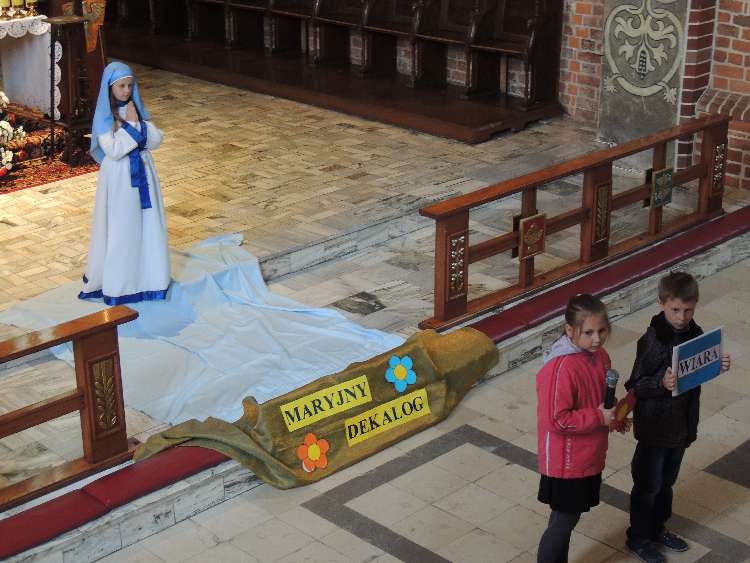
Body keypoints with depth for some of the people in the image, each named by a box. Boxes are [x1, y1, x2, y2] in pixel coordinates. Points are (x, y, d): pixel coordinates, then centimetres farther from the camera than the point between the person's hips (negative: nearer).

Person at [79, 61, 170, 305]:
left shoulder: (136, 108, 4)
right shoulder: (104, 117, -13)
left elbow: (157, 140, 0)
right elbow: (114, 151, -22)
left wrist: (140, 123, -15)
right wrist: (130, 125, -20)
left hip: (142, 172, 6)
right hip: (119, 178, -6)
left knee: (146, 225, 12)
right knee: (120, 229, 2)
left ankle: (145, 274, 26)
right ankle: (116, 282, 14)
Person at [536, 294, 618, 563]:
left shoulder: (600, 356, 0)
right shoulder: (561, 368, -28)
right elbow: (557, 420, -27)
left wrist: (613, 413, -2)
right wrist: (599, 418, -21)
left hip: (589, 456, 8)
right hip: (567, 460, -8)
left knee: (568, 516, 22)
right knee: (565, 519, 6)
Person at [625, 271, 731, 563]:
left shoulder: (695, 333, -2)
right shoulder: (652, 341, -23)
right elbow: (635, 386, -20)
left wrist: (718, 366, -7)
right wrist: (661, 383, -37)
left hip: (682, 423, 6)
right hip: (655, 427, -6)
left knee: (666, 481, 23)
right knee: (648, 484, 9)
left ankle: (657, 528, 41)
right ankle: (638, 537, 27)